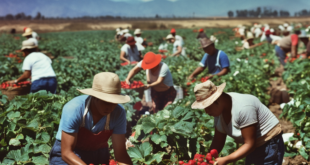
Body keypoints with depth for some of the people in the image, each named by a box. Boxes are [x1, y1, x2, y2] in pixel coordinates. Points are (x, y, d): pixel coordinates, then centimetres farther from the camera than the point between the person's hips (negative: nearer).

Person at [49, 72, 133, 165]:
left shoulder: (118, 113, -18)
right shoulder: (73, 109, -27)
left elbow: (121, 153, -17)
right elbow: (66, 153, -26)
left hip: (99, 156, 2)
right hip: (68, 157, -2)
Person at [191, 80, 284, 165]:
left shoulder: (243, 108, -32)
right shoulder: (218, 109, -6)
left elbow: (250, 144, -28)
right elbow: (218, 140, -1)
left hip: (269, 145, -8)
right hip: (254, 147, 8)